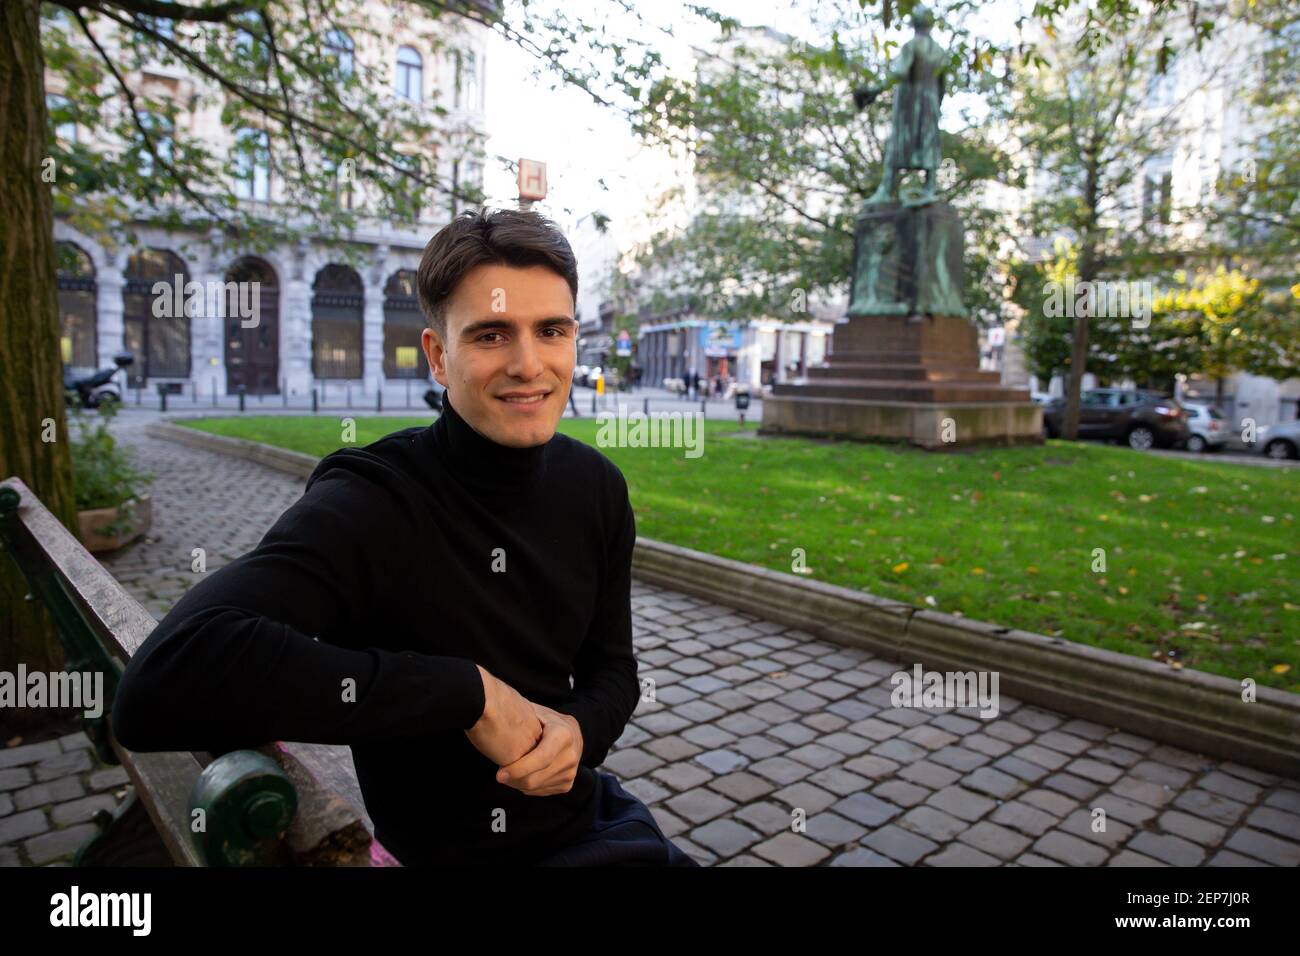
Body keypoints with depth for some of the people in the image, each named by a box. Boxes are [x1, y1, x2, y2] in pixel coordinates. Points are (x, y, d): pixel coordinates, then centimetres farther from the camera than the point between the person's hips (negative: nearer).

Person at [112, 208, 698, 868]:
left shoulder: (595, 486, -3)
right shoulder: (371, 502, -21)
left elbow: (611, 665, 7)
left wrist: (579, 729, -15)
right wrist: (468, 690, -30)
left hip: (587, 820, 6)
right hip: (438, 847, -5)